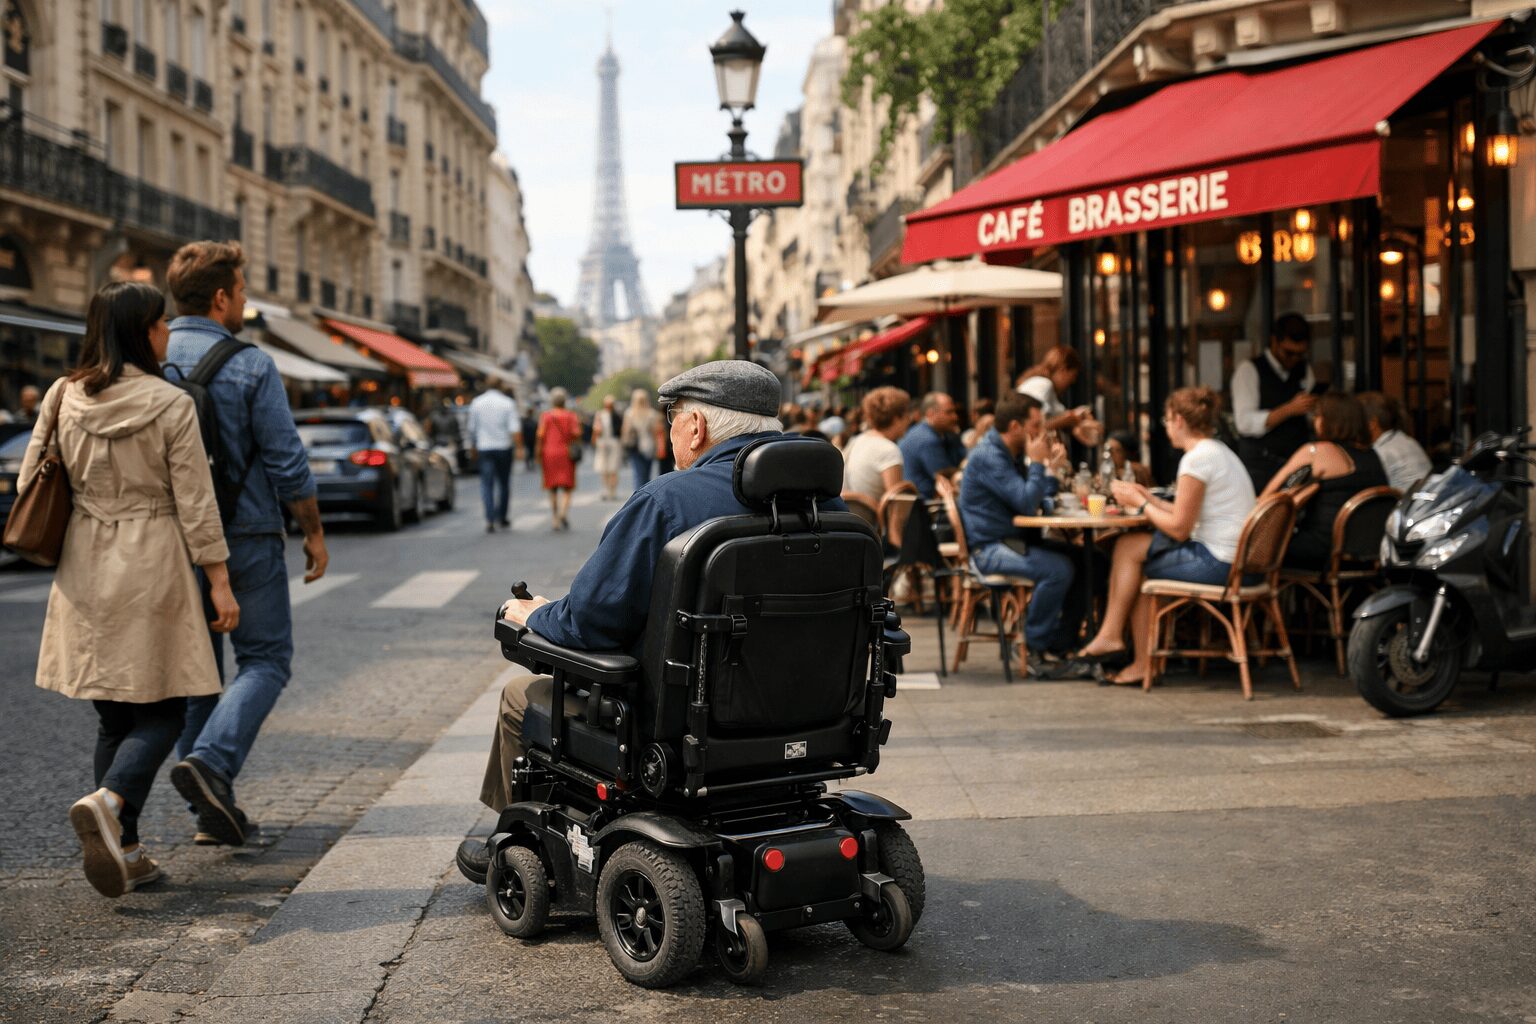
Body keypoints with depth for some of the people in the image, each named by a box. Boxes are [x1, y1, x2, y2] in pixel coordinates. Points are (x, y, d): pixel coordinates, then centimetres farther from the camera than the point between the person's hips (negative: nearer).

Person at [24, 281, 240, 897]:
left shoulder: (64, 398, 3)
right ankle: (108, 802, -23)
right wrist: (220, 582, -3)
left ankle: (124, 850, 14)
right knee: (161, 713, 3)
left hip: (85, 567, 5)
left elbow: (30, 484, 8)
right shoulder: (170, 405, -10)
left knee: (114, 717, 13)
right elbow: (194, 503, -9)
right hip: (151, 565, -5)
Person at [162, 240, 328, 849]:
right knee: (264, 660, 6)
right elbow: (287, 463, -11)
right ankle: (211, 760, -17)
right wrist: (314, 534, 0)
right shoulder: (249, 366, -11)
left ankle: (213, 809, 15)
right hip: (245, 537, -5)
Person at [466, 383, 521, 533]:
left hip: (484, 448, 1)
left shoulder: (476, 403, 1)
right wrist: (519, 447, -10)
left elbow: (472, 428, 7)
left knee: (486, 484, 0)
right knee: (504, 483, 14)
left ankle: (490, 520, -12)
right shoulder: (508, 403, -4)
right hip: (503, 447, -1)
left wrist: (473, 447, 19)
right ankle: (502, 517, 19)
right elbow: (515, 429, -12)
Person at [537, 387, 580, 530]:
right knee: (566, 488, 2)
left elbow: (540, 436, -5)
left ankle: (554, 519, 10)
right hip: (566, 453, -1)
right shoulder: (571, 416, 0)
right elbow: (576, 434, -9)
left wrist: (539, 453, 2)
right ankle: (564, 511, -23)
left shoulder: (545, 416, 0)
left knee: (552, 488, 10)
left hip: (549, 453, 1)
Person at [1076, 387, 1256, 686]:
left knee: (1128, 549, -2)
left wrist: (1139, 503, -2)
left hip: (1217, 564, -10)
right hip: (1233, 560, 10)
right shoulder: (1218, 451, 16)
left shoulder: (1196, 459, -15)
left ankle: (1110, 637, 13)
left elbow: (1179, 528, -14)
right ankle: (1143, 663, 9)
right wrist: (1149, 498, 18)